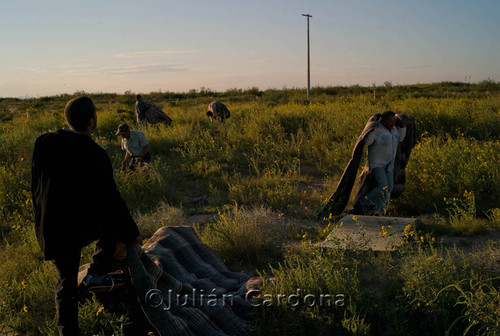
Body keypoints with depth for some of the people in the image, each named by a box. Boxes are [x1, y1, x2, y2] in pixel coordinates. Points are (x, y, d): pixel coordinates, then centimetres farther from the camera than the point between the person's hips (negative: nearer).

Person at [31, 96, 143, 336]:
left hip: (49, 231, 4)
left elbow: (36, 186, 5)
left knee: (67, 283, 22)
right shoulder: (96, 156, -17)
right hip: (81, 230, -4)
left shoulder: (43, 143, -6)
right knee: (112, 212, 24)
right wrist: (132, 232, 3)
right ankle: (99, 269, 18)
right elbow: (111, 199, -11)